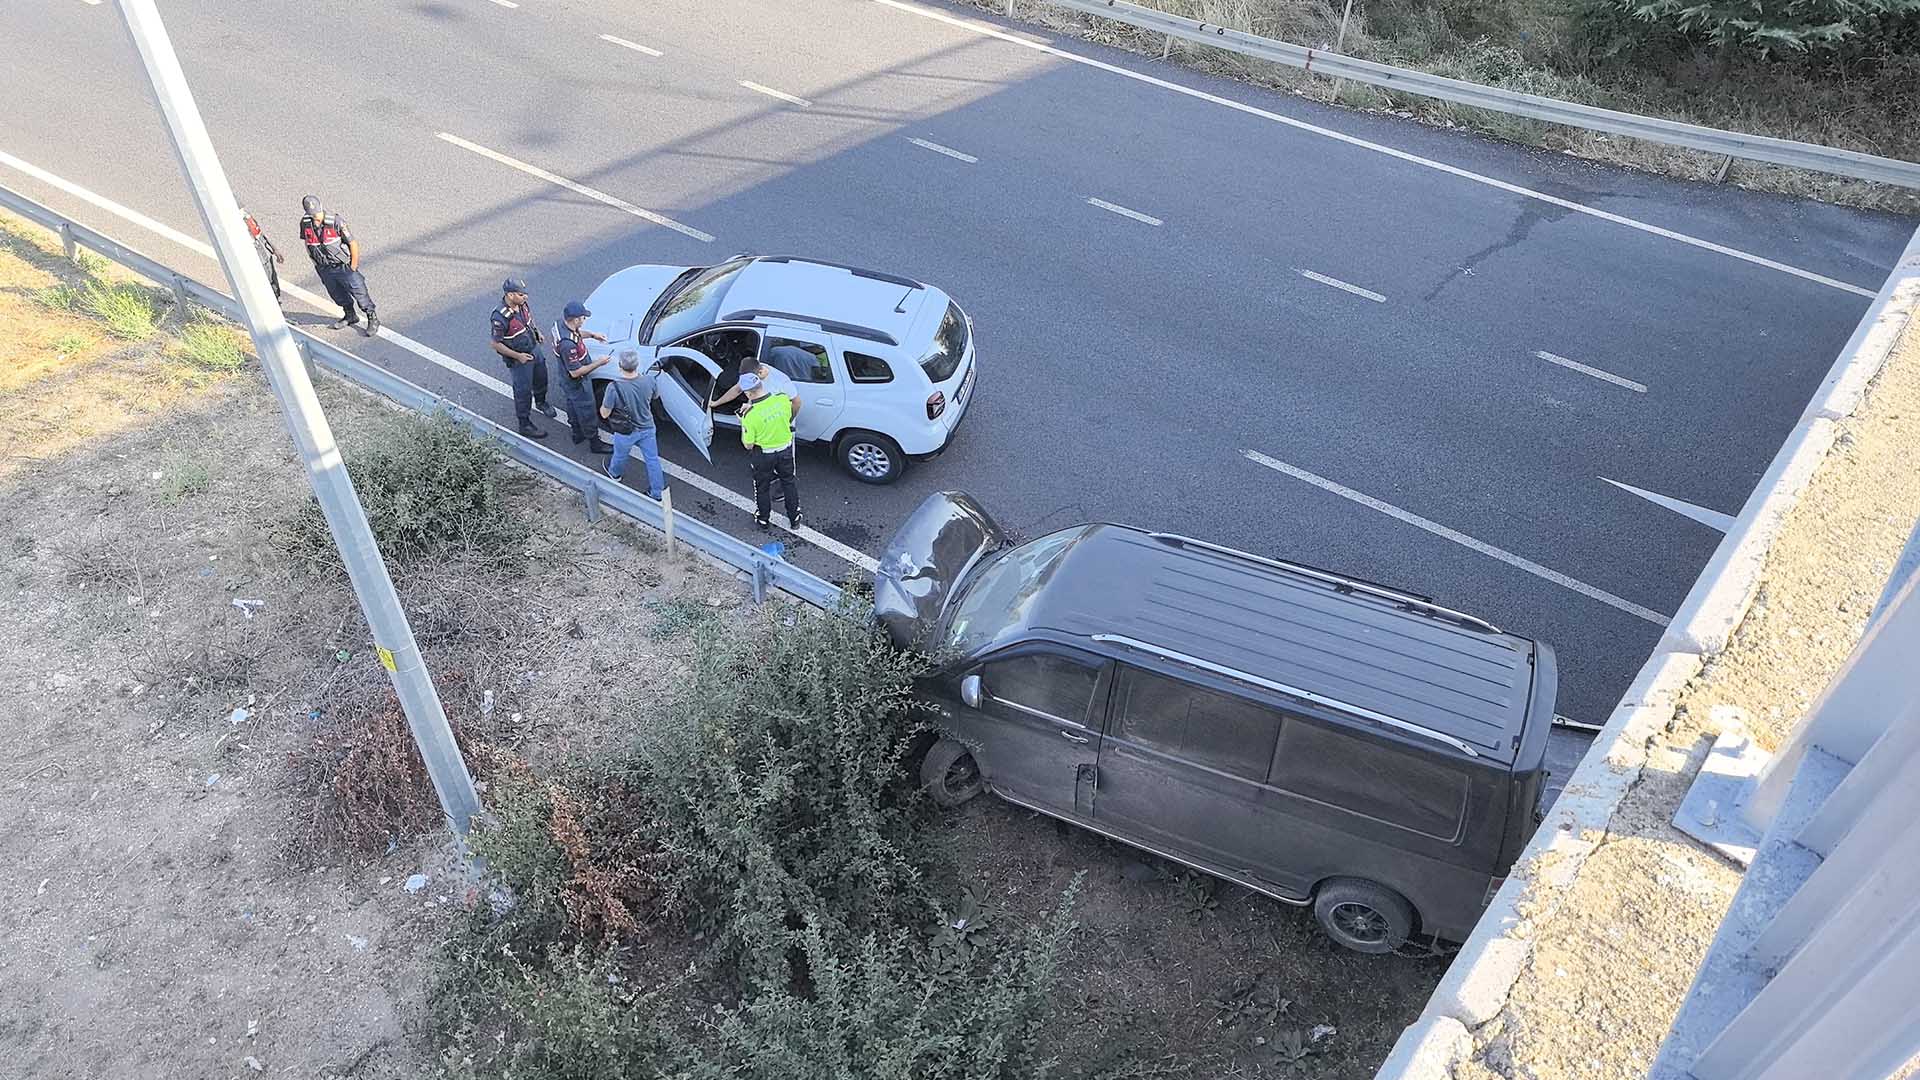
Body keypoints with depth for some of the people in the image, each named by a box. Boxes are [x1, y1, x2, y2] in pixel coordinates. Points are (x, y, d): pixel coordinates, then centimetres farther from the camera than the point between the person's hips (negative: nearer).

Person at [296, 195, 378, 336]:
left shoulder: (335, 222, -23)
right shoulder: (305, 224, -10)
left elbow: (353, 244, -16)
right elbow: (308, 244, 8)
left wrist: (353, 268, -12)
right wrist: (317, 264, 11)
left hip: (343, 266, -5)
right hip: (325, 270, 5)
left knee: (359, 292, 4)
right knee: (337, 294, 21)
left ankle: (373, 319, 19)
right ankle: (350, 316, 42)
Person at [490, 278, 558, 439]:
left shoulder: (522, 304, -11)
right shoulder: (500, 317, -32)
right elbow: (496, 344, -23)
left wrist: (536, 331, 1)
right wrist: (518, 356, -24)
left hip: (534, 348, 7)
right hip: (519, 359, -7)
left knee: (541, 378, 28)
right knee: (523, 391, 6)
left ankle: (541, 402, 57)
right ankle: (525, 425, 21)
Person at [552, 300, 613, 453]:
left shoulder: (562, 323, -14)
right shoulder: (568, 344, -41)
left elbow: (577, 332, 12)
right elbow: (575, 372, -32)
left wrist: (592, 334, 0)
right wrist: (599, 363, -25)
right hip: (577, 384, -9)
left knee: (573, 406, 29)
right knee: (588, 413, 12)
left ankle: (577, 434, 50)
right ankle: (595, 443, 32)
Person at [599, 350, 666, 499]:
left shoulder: (614, 387, -33)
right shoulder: (648, 380, -22)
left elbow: (604, 414, -20)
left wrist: (603, 407, 2)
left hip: (626, 433, -2)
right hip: (647, 429, 2)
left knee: (620, 456, 29)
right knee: (652, 459, 20)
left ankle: (615, 473, 59)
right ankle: (658, 492, 33)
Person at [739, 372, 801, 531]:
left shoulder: (750, 415, -28)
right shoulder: (783, 399, -19)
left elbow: (748, 445, -17)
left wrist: (743, 422, -4)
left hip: (764, 455, -3)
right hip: (786, 450, 3)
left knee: (762, 487, 21)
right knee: (788, 483, 24)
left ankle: (763, 520, 38)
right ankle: (794, 519, 36)